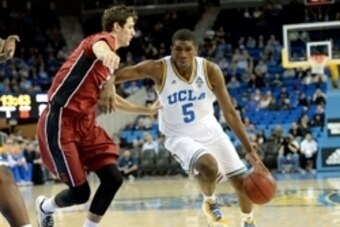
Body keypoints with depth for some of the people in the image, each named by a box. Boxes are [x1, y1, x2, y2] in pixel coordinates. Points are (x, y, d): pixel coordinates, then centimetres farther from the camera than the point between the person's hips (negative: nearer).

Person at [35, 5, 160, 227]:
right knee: (80, 192, -7)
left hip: (85, 123, 9)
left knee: (113, 179, -3)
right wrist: (106, 54, -63)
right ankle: (45, 206, 26)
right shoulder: (104, 39, -10)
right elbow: (97, 47, -39)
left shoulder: (111, 62, 17)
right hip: (60, 123, -9)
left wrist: (146, 110, 34)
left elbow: (112, 100, 32)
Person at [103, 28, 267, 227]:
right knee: (208, 166, -33)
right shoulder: (159, 69, -22)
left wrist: (250, 150, -13)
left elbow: (229, 112, -11)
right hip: (180, 136, -3)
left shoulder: (210, 70, -17)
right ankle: (210, 202, 1)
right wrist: (106, 87, -51)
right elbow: (121, 74, -27)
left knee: (241, 180, 5)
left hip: (210, 131, 3)